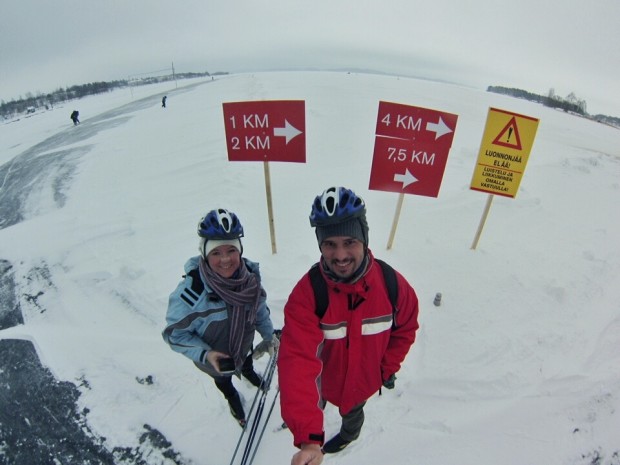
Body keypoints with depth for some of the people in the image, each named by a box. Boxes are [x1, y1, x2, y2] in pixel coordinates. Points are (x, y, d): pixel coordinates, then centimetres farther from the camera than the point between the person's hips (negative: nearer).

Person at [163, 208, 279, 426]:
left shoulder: (250, 274, -27)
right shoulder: (191, 291, -41)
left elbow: (259, 306, -7)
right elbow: (175, 333, -27)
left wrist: (268, 335, -8)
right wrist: (204, 354, -36)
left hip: (245, 343, 3)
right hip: (212, 357, -3)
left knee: (247, 361, 37)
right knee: (223, 379, 31)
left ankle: (248, 373, 74)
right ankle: (232, 399, 66)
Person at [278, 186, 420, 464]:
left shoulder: (393, 284, -28)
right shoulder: (306, 293, -36)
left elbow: (405, 328, -7)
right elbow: (298, 361, -43)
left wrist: (388, 367, -5)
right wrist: (308, 438, -50)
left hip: (362, 381, 1)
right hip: (322, 379, -1)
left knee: (351, 412, 33)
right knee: (312, 406, 32)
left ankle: (349, 434, 69)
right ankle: (304, 416, 69)